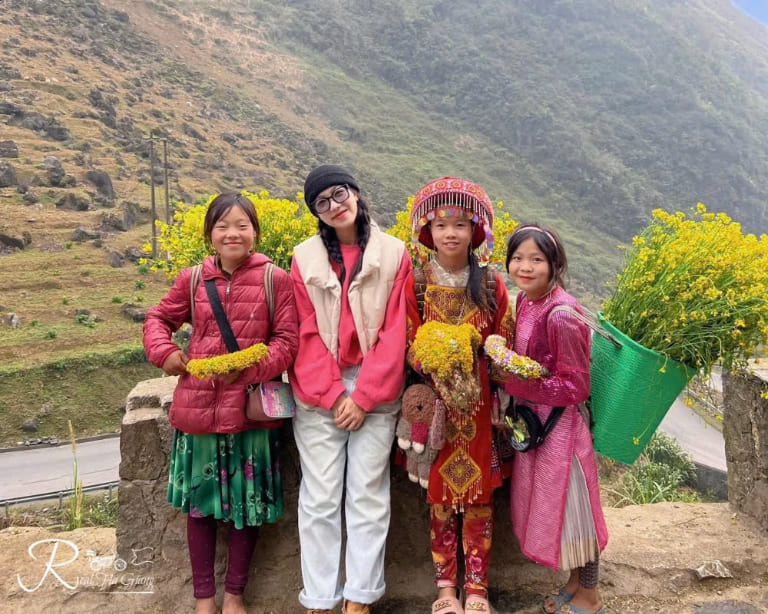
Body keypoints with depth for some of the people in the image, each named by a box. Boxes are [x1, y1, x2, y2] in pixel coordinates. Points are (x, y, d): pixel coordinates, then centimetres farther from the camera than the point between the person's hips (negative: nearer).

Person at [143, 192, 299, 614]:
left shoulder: (275, 280, -5)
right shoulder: (191, 280, 3)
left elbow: (287, 340, -6)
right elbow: (159, 318, 16)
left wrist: (251, 367, -20)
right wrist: (163, 351, -4)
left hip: (251, 409, -2)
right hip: (198, 406, 2)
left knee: (247, 505, 12)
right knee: (200, 504, 14)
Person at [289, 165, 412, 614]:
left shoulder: (394, 254, 2)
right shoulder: (305, 258, 6)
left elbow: (395, 332, -3)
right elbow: (306, 334, 1)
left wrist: (364, 396, -9)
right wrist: (332, 394, -8)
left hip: (375, 392, -1)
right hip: (319, 392, 1)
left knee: (368, 494, 4)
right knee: (320, 497, 4)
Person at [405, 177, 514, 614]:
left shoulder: (491, 285, 2)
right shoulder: (417, 283, -1)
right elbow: (408, 346, -3)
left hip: (478, 404, 1)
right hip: (435, 403, 0)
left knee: (479, 492, 6)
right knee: (439, 491, 8)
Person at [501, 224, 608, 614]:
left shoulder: (561, 314, -23)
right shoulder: (524, 301, 1)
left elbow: (576, 387, -19)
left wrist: (522, 384, -24)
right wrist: (511, 375, -1)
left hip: (560, 424, -8)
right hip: (533, 421, 8)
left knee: (570, 504, 8)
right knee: (549, 504, 20)